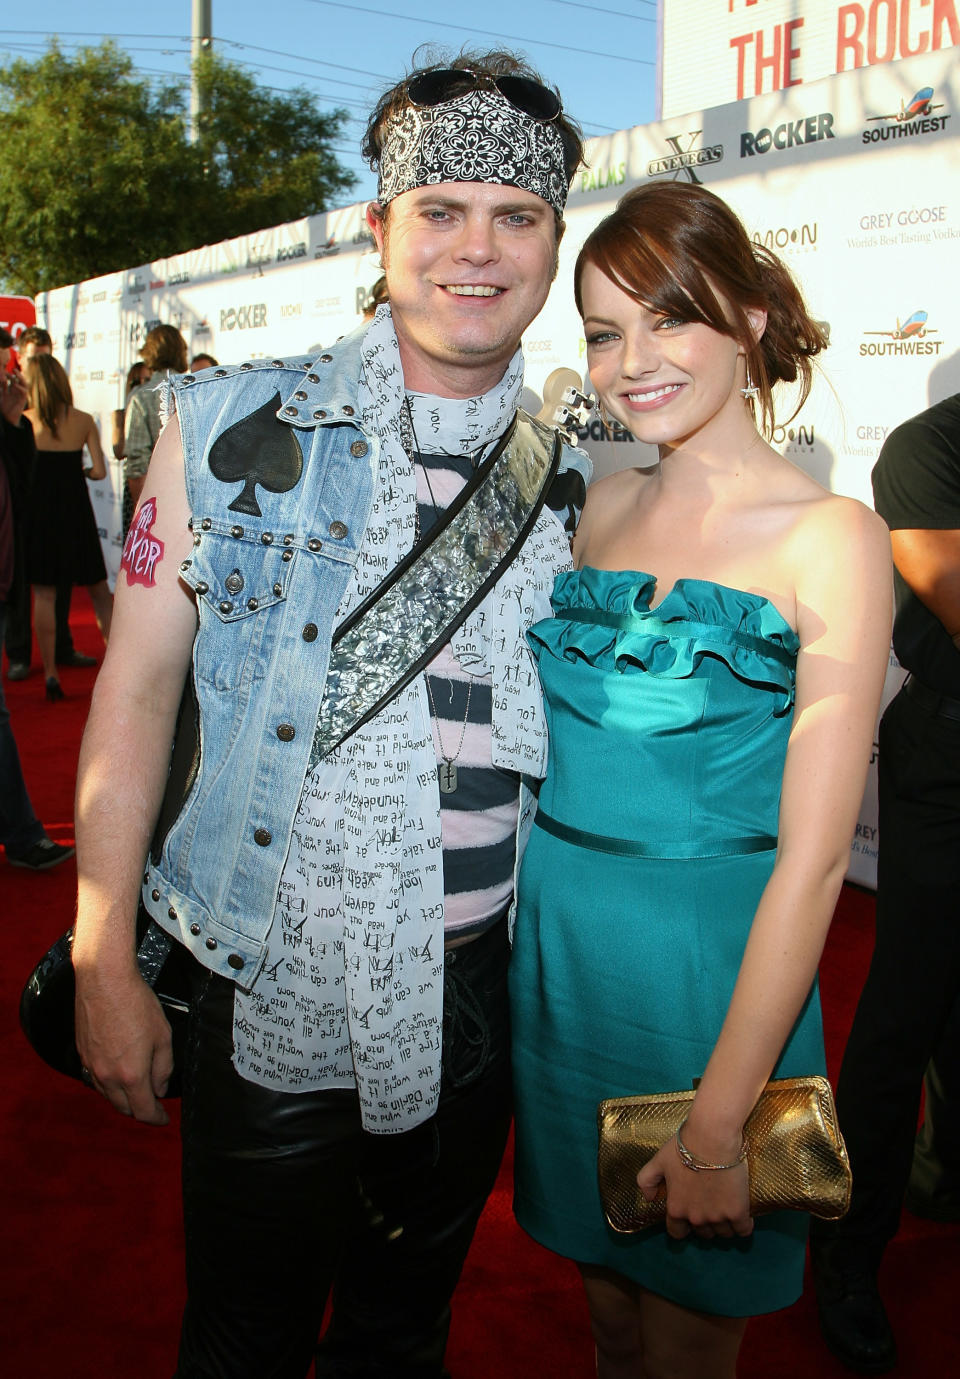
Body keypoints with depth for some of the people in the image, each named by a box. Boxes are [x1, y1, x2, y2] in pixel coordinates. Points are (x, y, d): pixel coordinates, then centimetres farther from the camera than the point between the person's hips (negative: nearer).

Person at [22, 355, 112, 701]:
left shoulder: (24, 421, -6)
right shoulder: (84, 421, -2)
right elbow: (99, 471, -4)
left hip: (39, 512, -1)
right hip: (75, 509, 1)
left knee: (43, 594, 4)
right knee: (98, 589, 13)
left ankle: (50, 673, 4)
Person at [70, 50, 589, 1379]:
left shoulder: (573, 484, 1)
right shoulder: (232, 429, -7)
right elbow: (138, 686, -6)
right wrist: (105, 962, -7)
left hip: (475, 994, 3)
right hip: (271, 984, -2)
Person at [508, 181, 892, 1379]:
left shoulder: (828, 537, -13)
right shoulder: (603, 507, 4)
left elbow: (813, 855, -17)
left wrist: (718, 1119, -18)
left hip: (708, 965, -4)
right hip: (556, 943, 5)